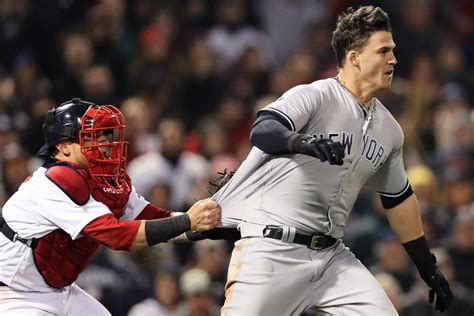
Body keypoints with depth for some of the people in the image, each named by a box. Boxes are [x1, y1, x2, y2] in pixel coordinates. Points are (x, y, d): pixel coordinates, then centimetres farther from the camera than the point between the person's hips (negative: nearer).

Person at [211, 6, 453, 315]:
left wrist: (429, 268, 26)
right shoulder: (314, 96, -10)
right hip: (273, 249, -6)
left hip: (331, 254, 6)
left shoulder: (388, 129, 12)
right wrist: (299, 141, -50)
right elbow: (262, 131, -28)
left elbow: (398, 198, 24)